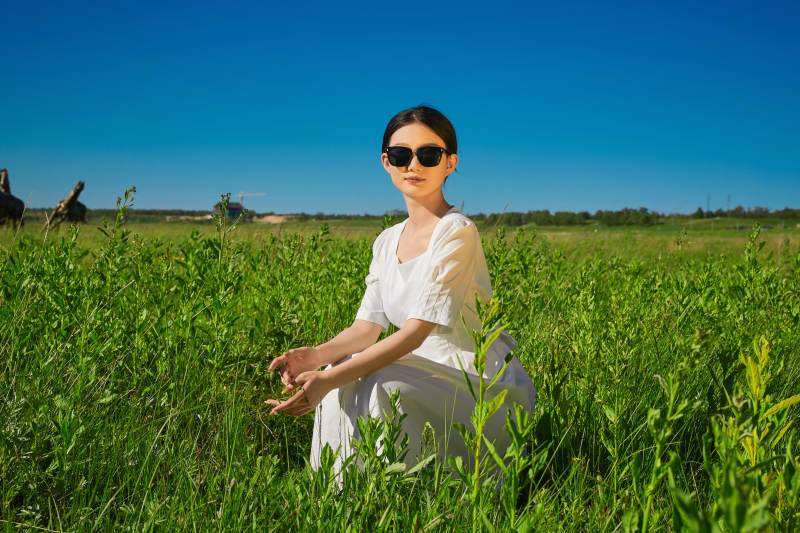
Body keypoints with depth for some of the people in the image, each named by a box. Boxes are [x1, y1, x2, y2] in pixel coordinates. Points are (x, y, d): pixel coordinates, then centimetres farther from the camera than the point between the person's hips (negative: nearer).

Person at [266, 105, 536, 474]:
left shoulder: (456, 232, -17)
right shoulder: (386, 242, 9)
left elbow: (416, 331, -23)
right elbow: (367, 326, 3)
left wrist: (330, 380, -31)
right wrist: (316, 354, -19)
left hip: (483, 379, -7)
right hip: (429, 370, 7)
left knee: (385, 385, -29)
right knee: (342, 371, -15)